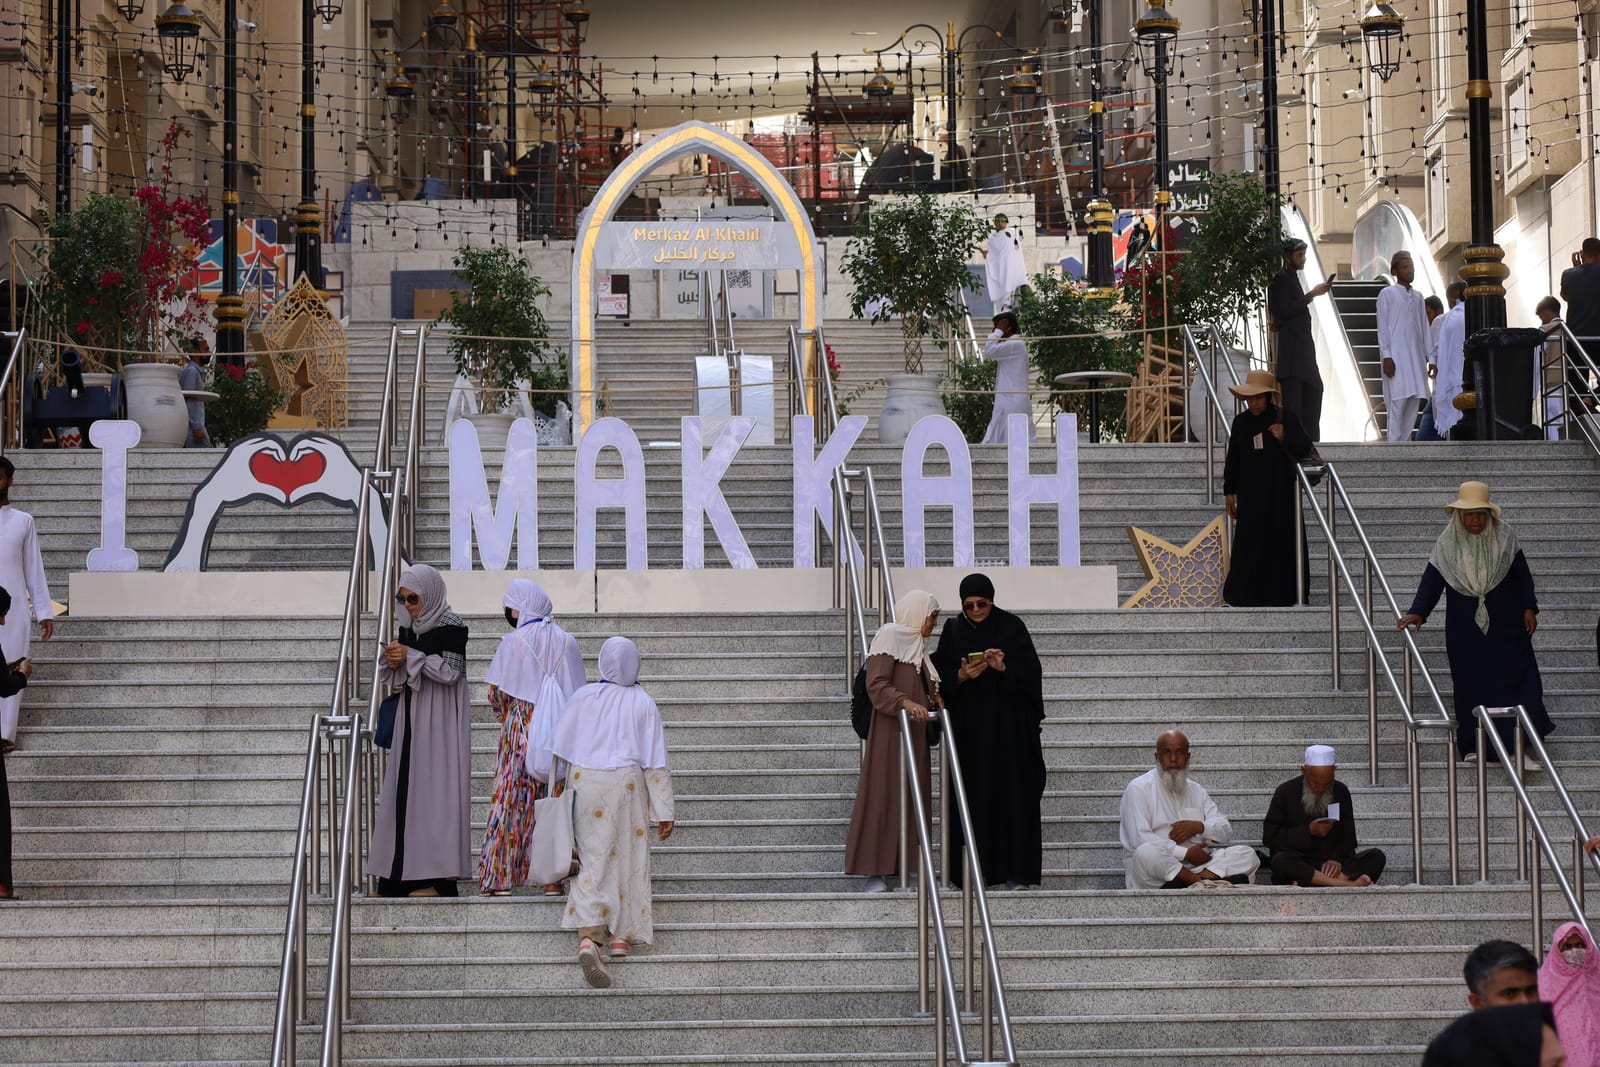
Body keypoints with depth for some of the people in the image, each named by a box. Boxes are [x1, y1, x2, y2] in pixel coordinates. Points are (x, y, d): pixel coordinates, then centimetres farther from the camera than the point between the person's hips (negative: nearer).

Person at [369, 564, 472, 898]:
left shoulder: (451, 625, -8)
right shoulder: (409, 628, 13)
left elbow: (451, 671, -17)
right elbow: (399, 680, 17)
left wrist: (411, 656, -17)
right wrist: (393, 663, -4)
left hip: (439, 722, -7)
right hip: (412, 720, 7)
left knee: (434, 789, -7)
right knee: (405, 791, 3)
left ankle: (438, 875, -5)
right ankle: (406, 873, 4)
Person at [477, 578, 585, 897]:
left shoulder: (513, 642, -8)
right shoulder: (567, 642, 3)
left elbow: (497, 695, -5)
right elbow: (578, 694, 5)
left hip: (520, 729, -3)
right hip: (559, 731, 3)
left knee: (511, 799, 2)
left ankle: (500, 878, 0)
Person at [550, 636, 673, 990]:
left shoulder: (583, 697, 1)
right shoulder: (643, 704, -2)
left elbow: (561, 748, 3)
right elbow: (656, 761, -3)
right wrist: (664, 811, 0)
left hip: (584, 782, 1)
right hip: (627, 783, -1)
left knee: (594, 858, 0)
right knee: (628, 856, 14)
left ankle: (588, 937, -19)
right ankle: (622, 933, 19)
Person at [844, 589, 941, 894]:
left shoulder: (917, 643, 19)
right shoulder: (889, 637, -8)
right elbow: (876, 684, -18)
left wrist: (934, 697, 6)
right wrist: (905, 702, -31)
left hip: (915, 733, 9)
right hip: (890, 731, -9)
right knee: (884, 794, -9)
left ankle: (908, 867, 8)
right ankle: (876, 871, -9)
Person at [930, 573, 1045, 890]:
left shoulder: (1011, 627, 1)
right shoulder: (953, 631, 7)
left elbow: (1032, 672, -3)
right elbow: (941, 677, 5)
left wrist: (1004, 667, -19)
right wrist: (962, 676, -14)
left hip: (1008, 724, -1)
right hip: (968, 727, 1)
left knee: (1011, 791, -5)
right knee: (972, 793, -3)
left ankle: (1015, 870, -3)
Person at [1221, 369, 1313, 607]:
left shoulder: (1285, 418, -2)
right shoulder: (1241, 422, 7)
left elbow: (1305, 447, -3)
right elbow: (1232, 459, 11)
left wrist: (1285, 438, -21)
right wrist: (1230, 492, 9)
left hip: (1281, 494, -2)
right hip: (1251, 495, 2)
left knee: (1281, 542, -1)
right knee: (1249, 544, -2)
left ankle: (1279, 594, 6)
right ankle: (1246, 594, 2)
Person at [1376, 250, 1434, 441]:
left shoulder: (1418, 297, 16)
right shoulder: (1387, 295, 1)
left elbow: (1424, 328, 16)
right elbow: (1382, 328, -3)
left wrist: (1430, 357, 10)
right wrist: (1386, 356, -12)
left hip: (1416, 358, 6)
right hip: (1396, 358, -6)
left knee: (1413, 404, 1)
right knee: (1398, 404, -11)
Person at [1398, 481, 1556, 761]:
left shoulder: (1504, 537, 0)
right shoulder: (1447, 544, -2)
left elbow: (1522, 574, 6)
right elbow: (1432, 580, -6)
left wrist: (1529, 607, 0)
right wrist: (1417, 612, -18)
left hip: (1505, 625, 0)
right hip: (1465, 629, 0)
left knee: (1514, 677, -5)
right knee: (1470, 685, 0)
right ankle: (1475, 745, 8)